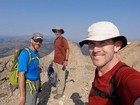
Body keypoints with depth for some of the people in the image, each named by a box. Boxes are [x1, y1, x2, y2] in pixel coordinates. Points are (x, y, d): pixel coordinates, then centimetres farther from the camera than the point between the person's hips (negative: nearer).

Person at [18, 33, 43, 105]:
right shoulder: (25, 53, -25)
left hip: (35, 83, 9)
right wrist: (22, 95, -25)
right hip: (28, 86, -8)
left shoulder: (35, 53, 2)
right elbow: (21, 75, -27)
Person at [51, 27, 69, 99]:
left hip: (61, 62, -7)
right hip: (56, 61, 7)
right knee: (57, 76, 18)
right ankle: (58, 89, 33)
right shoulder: (55, 40, 11)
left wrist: (66, 60, -19)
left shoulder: (63, 40, -11)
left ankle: (60, 92, 15)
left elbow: (67, 50, -13)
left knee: (61, 77, 3)